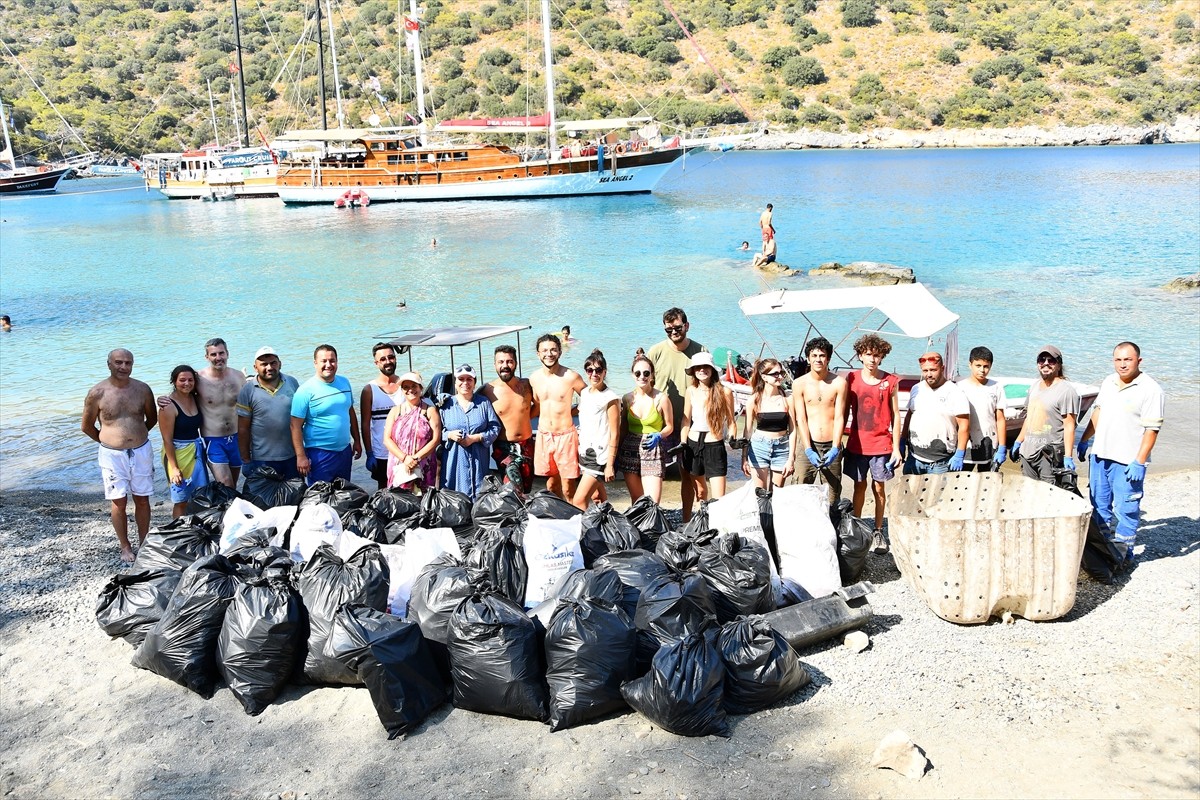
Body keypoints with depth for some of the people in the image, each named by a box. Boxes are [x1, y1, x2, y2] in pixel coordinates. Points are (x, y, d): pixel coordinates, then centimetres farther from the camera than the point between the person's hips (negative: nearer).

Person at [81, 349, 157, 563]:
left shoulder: (142, 389, -1)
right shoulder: (97, 393, -7)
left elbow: (152, 418, 14)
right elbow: (86, 426, 5)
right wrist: (107, 441, 10)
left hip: (141, 451, 2)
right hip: (112, 455, -2)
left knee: (142, 500, 9)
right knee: (119, 502, 4)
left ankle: (144, 543, 23)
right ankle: (125, 547, 18)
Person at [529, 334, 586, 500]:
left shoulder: (571, 377, -10)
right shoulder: (534, 378, 4)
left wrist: (569, 412, -3)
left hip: (565, 435, -4)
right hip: (543, 436, 4)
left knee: (568, 489, -2)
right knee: (551, 484, 12)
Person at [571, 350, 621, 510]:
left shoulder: (610, 398, -13)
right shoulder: (584, 393, 8)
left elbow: (615, 434, -14)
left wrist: (610, 465, -16)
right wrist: (579, 452, 13)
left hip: (599, 456, -7)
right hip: (585, 453, 7)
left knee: (578, 501, -11)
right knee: (598, 496, 15)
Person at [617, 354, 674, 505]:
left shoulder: (661, 398, -7)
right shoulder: (628, 398, 5)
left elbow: (669, 426, 3)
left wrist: (658, 436, -17)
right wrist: (617, 453, 14)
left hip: (652, 450, -4)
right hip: (630, 449, 4)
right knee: (636, 500, 11)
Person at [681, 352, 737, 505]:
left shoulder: (724, 391, -6)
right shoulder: (691, 391, 2)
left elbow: (731, 422, 2)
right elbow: (686, 420, 9)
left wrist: (733, 439, -14)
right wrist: (682, 445, 3)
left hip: (715, 445, -3)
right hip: (693, 445, 3)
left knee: (718, 498, -8)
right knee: (700, 491, 16)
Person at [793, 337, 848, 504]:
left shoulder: (839, 383, 1)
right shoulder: (799, 384, 2)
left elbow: (839, 418, -2)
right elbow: (801, 419, -2)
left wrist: (835, 449, -13)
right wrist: (809, 450, -11)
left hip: (832, 446, 0)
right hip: (808, 446, 0)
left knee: (832, 498, 4)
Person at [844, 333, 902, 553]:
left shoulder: (890, 381, -1)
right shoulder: (852, 379, 1)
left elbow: (895, 416, 2)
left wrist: (896, 448, -2)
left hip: (881, 445, -1)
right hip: (857, 443, 1)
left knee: (879, 488, 5)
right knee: (859, 486, 9)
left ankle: (878, 532, 16)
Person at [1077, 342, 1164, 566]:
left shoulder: (1151, 390, -14)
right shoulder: (1108, 383, 8)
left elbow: (1151, 430, -16)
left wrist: (1139, 462, -20)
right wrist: (1085, 440, 19)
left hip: (1128, 461, -7)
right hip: (1100, 454, 7)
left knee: (1125, 508, -1)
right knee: (1099, 504, 15)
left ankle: (1123, 552, 11)